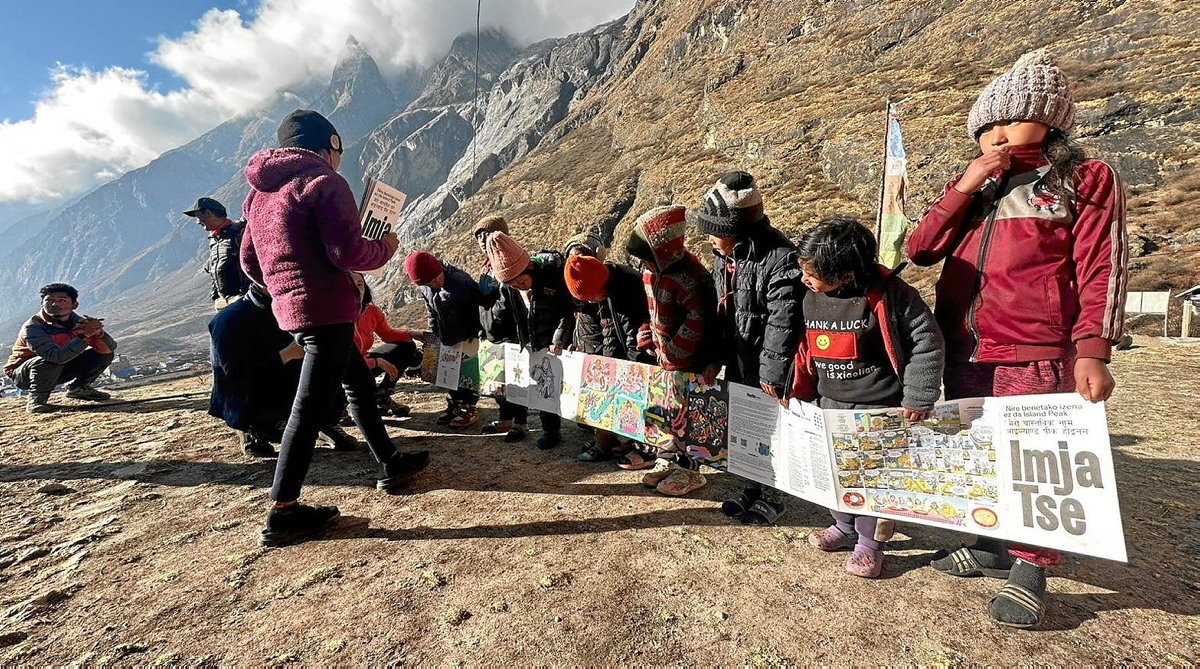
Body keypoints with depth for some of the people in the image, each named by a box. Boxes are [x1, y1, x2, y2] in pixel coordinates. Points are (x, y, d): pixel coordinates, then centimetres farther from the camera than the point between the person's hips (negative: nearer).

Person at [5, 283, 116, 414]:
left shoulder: (76, 321, -10)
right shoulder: (32, 328, -26)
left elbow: (110, 348, -17)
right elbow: (57, 357, -43)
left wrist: (98, 333, -36)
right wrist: (84, 336, -45)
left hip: (59, 370, 5)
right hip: (22, 375, -5)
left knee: (105, 354, -8)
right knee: (50, 361, -38)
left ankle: (77, 388, 9)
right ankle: (36, 401, -17)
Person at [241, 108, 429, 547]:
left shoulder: (260, 192, 18)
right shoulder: (324, 182, -9)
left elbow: (250, 261, 18)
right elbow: (349, 252, -19)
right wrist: (386, 247, 0)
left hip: (289, 308, 9)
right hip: (326, 308, -9)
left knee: (359, 383, 19)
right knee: (311, 407, -4)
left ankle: (391, 465, 31)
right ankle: (283, 512, 5)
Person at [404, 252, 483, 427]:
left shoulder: (460, 282, -24)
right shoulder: (424, 288, -4)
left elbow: (478, 306, -17)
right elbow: (431, 313, 10)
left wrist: (473, 334, -15)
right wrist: (437, 336, 7)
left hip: (466, 336, -6)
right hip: (446, 339, 6)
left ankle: (468, 409, 11)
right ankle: (455, 405, 27)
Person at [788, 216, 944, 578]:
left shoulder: (887, 294, -20)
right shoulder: (811, 297, -3)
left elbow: (927, 342, -15)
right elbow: (805, 348, 9)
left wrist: (919, 397, -17)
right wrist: (801, 394, 10)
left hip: (879, 407, -5)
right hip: (831, 405, 6)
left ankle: (870, 542, 30)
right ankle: (844, 527, 41)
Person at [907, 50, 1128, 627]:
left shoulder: (1086, 180, 2)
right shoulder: (971, 186, 15)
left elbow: (1102, 271, -5)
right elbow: (921, 249, 2)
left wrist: (1092, 350, -15)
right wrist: (966, 186, -7)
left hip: (1034, 357, -5)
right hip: (961, 352, 5)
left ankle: (1029, 570, 18)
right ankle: (989, 545, 31)